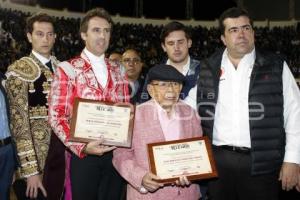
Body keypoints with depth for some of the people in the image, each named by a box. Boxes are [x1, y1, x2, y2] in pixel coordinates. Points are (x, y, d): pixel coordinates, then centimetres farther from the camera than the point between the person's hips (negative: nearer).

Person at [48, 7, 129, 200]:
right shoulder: (67, 69, -3)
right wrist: (81, 147, -20)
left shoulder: (117, 73, 11)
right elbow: (57, 116, -9)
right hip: (83, 154, -4)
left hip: (116, 153, 4)